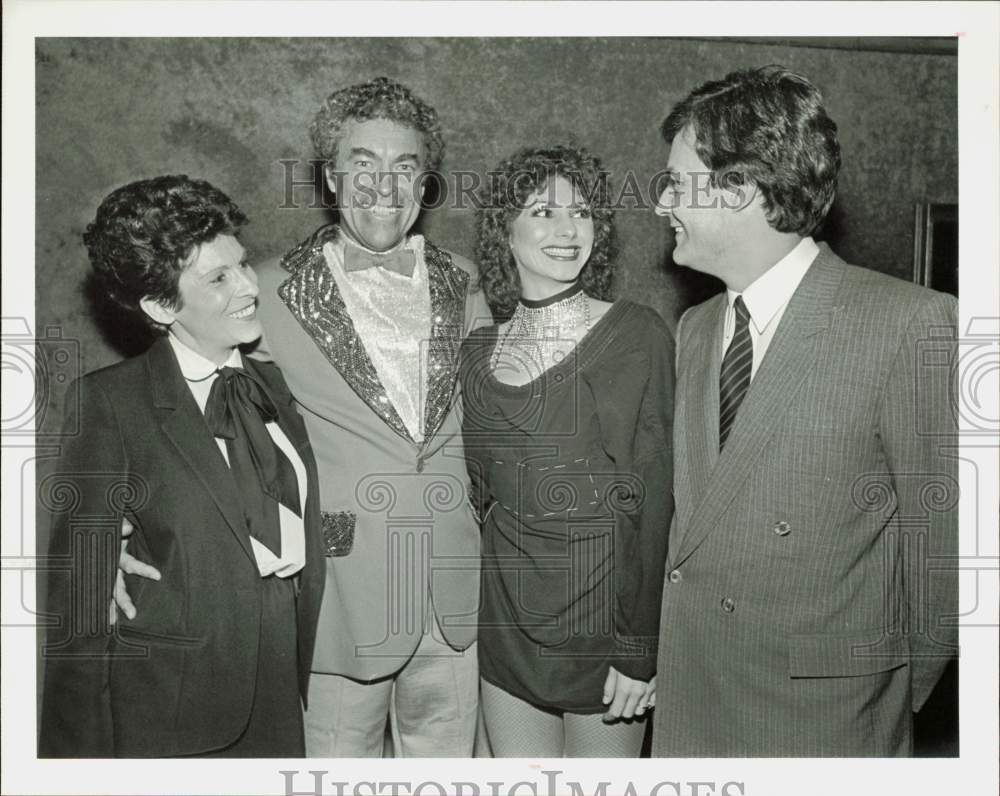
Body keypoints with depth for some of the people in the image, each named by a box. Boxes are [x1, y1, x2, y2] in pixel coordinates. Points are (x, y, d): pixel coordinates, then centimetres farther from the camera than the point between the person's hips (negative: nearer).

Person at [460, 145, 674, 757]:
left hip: (603, 609, -4)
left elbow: (654, 498, -11)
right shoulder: (481, 351, 5)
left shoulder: (637, 335, -9)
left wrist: (640, 649, -13)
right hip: (508, 616, 4)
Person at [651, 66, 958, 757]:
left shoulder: (912, 325, -15)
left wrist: (902, 695, 1)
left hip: (822, 721, -5)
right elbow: (694, 511, 9)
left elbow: (943, 538, -9)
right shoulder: (695, 328, 6)